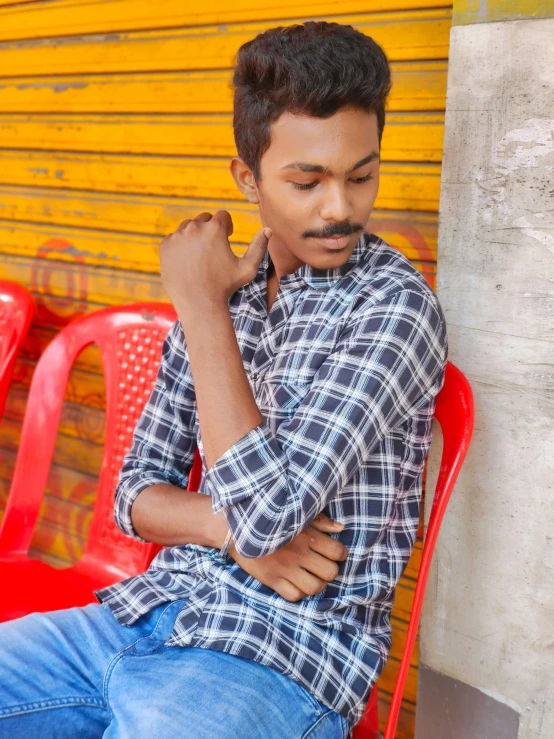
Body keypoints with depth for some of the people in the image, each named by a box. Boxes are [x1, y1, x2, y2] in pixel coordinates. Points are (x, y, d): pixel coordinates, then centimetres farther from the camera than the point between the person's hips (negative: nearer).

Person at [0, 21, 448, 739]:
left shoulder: (395, 304, -13)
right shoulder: (223, 289, 7)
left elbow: (268, 511, -22)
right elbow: (136, 494, 9)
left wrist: (202, 301, -14)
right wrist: (233, 528, -13)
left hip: (283, 655, -5)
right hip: (147, 611, 6)